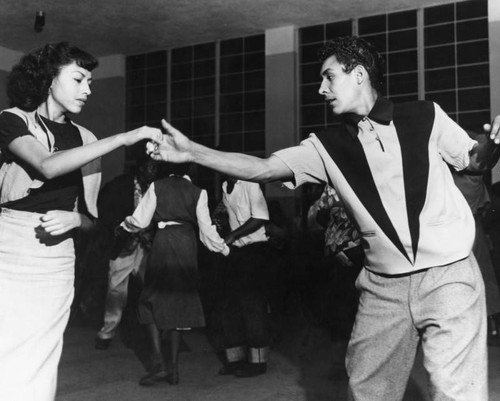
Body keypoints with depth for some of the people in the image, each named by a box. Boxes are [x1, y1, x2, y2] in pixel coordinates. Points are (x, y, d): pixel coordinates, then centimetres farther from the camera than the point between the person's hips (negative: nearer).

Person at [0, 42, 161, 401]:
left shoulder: (84, 139, 12)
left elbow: (90, 217, 17)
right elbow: (48, 166, -19)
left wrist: (74, 219, -8)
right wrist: (124, 138, -20)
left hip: (55, 264, 3)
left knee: (36, 371, 2)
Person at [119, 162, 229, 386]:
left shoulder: (157, 187, 0)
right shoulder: (198, 193, 2)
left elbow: (140, 221, 1)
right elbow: (206, 229, 2)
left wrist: (124, 225, 22)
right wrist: (223, 248, 17)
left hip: (163, 243, -1)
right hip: (187, 245, 2)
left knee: (151, 302, 9)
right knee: (180, 302, 11)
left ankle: (158, 363, -3)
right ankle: (173, 367, 11)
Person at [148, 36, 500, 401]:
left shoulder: (426, 117, -1)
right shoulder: (326, 147, 3)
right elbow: (263, 168, -5)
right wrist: (192, 152, -11)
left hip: (447, 274, -2)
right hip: (383, 287, 3)